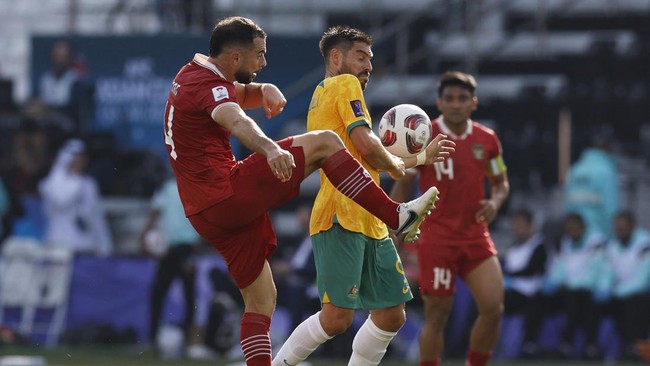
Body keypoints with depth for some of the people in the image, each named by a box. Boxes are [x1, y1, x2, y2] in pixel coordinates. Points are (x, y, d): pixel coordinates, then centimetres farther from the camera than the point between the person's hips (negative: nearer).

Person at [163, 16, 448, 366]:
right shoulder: (207, 85, -13)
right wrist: (269, 148, -55)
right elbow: (235, 120, -35)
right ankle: (396, 216, -12)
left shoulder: (192, 75, 17)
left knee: (261, 300, 13)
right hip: (228, 196, -10)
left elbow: (241, 94, 32)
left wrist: (266, 90, 6)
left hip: (207, 214, 10)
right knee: (323, 143, -10)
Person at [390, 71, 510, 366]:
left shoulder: (487, 140, 5)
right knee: (437, 315, -2)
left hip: (476, 236, 4)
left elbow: (501, 182, 18)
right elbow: (401, 186, -2)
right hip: (436, 239, -4)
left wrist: (495, 201, -5)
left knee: (493, 308, -9)